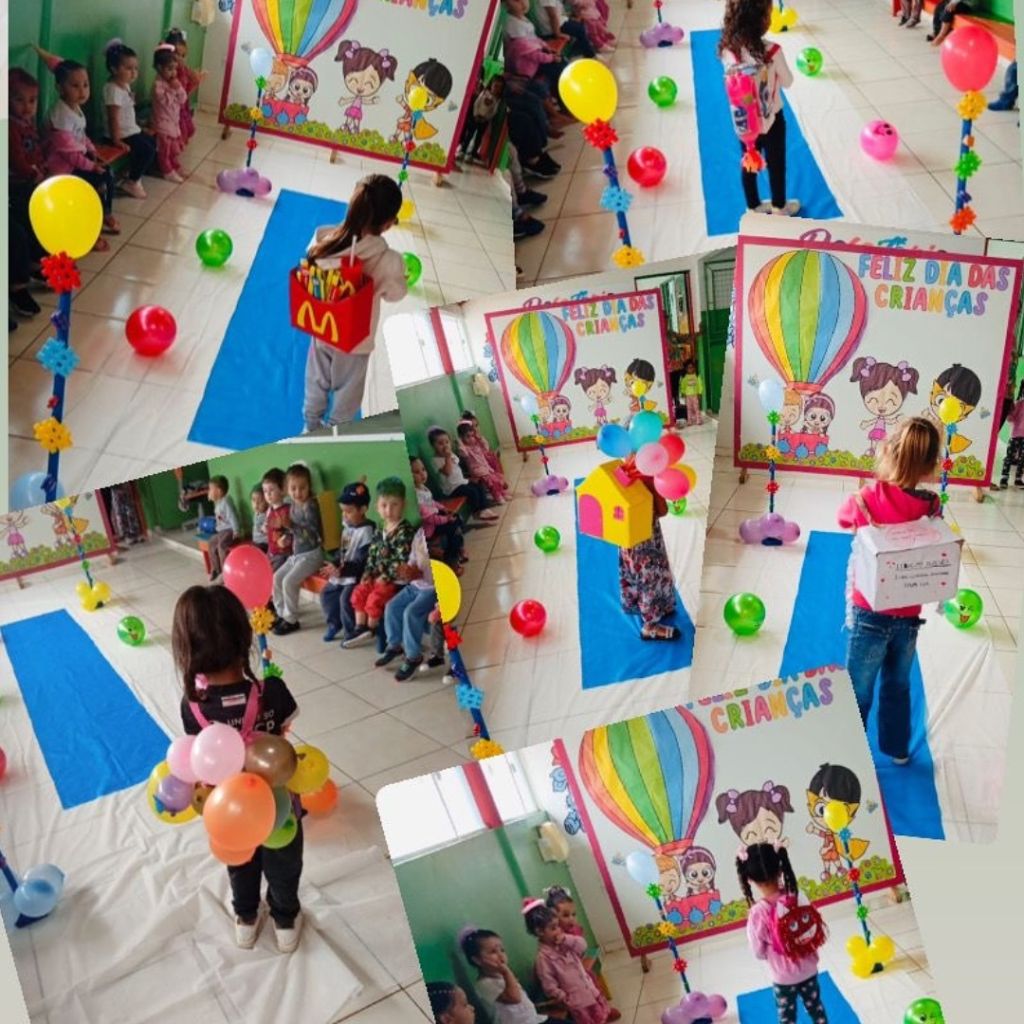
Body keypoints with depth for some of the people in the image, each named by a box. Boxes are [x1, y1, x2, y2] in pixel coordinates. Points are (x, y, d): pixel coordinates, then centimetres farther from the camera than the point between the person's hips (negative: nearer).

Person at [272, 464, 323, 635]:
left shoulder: (310, 505, -17)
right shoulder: (294, 506, 7)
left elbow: (312, 530, -29)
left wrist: (290, 525, -33)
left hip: (311, 554, -9)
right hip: (296, 553, 9)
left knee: (289, 581, -18)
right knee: (277, 577, 7)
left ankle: (291, 620, -5)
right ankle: (282, 614, 17)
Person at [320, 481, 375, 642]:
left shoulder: (366, 531, -20)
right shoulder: (347, 527, 8)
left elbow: (362, 561, -23)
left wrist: (343, 570, -26)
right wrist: (336, 566, 0)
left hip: (357, 575, -9)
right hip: (343, 572, 9)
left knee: (346, 597, -24)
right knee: (326, 593, 8)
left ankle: (351, 632, -9)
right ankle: (334, 624, 23)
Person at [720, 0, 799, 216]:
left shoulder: (727, 50, -17)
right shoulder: (772, 51, -29)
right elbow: (787, 82, -12)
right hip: (771, 119, -3)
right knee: (776, 163, 20)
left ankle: (753, 206, 40)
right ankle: (779, 207, 39)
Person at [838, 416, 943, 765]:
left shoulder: (867, 499, -21)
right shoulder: (931, 506, -15)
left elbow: (843, 516, 1)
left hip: (871, 614, -3)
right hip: (909, 616, 3)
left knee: (858, 690, 14)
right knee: (898, 686, 24)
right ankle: (897, 748, 40)